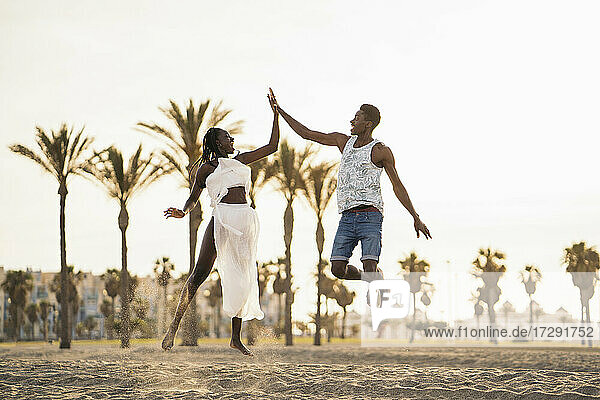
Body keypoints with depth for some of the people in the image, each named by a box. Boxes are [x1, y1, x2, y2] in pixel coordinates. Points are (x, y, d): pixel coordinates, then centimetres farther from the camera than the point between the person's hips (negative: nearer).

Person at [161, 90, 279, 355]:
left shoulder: (240, 161, 23)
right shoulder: (207, 168, 10)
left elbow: (273, 146, 26)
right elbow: (193, 198, 11)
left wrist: (275, 113, 22)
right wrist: (183, 212, -11)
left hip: (246, 221, 5)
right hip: (222, 218, -5)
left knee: (244, 277, 1)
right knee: (200, 273, -13)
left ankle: (236, 338, 6)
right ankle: (174, 326, -7)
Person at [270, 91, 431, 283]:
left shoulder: (381, 151, -1)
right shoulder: (343, 141, 15)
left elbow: (398, 186, 2)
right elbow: (307, 133, 20)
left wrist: (416, 218, 0)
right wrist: (280, 111, 18)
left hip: (370, 217, -5)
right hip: (347, 218, 6)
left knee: (370, 269, -18)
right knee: (338, 269, -2)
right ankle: (372, 281, 23)